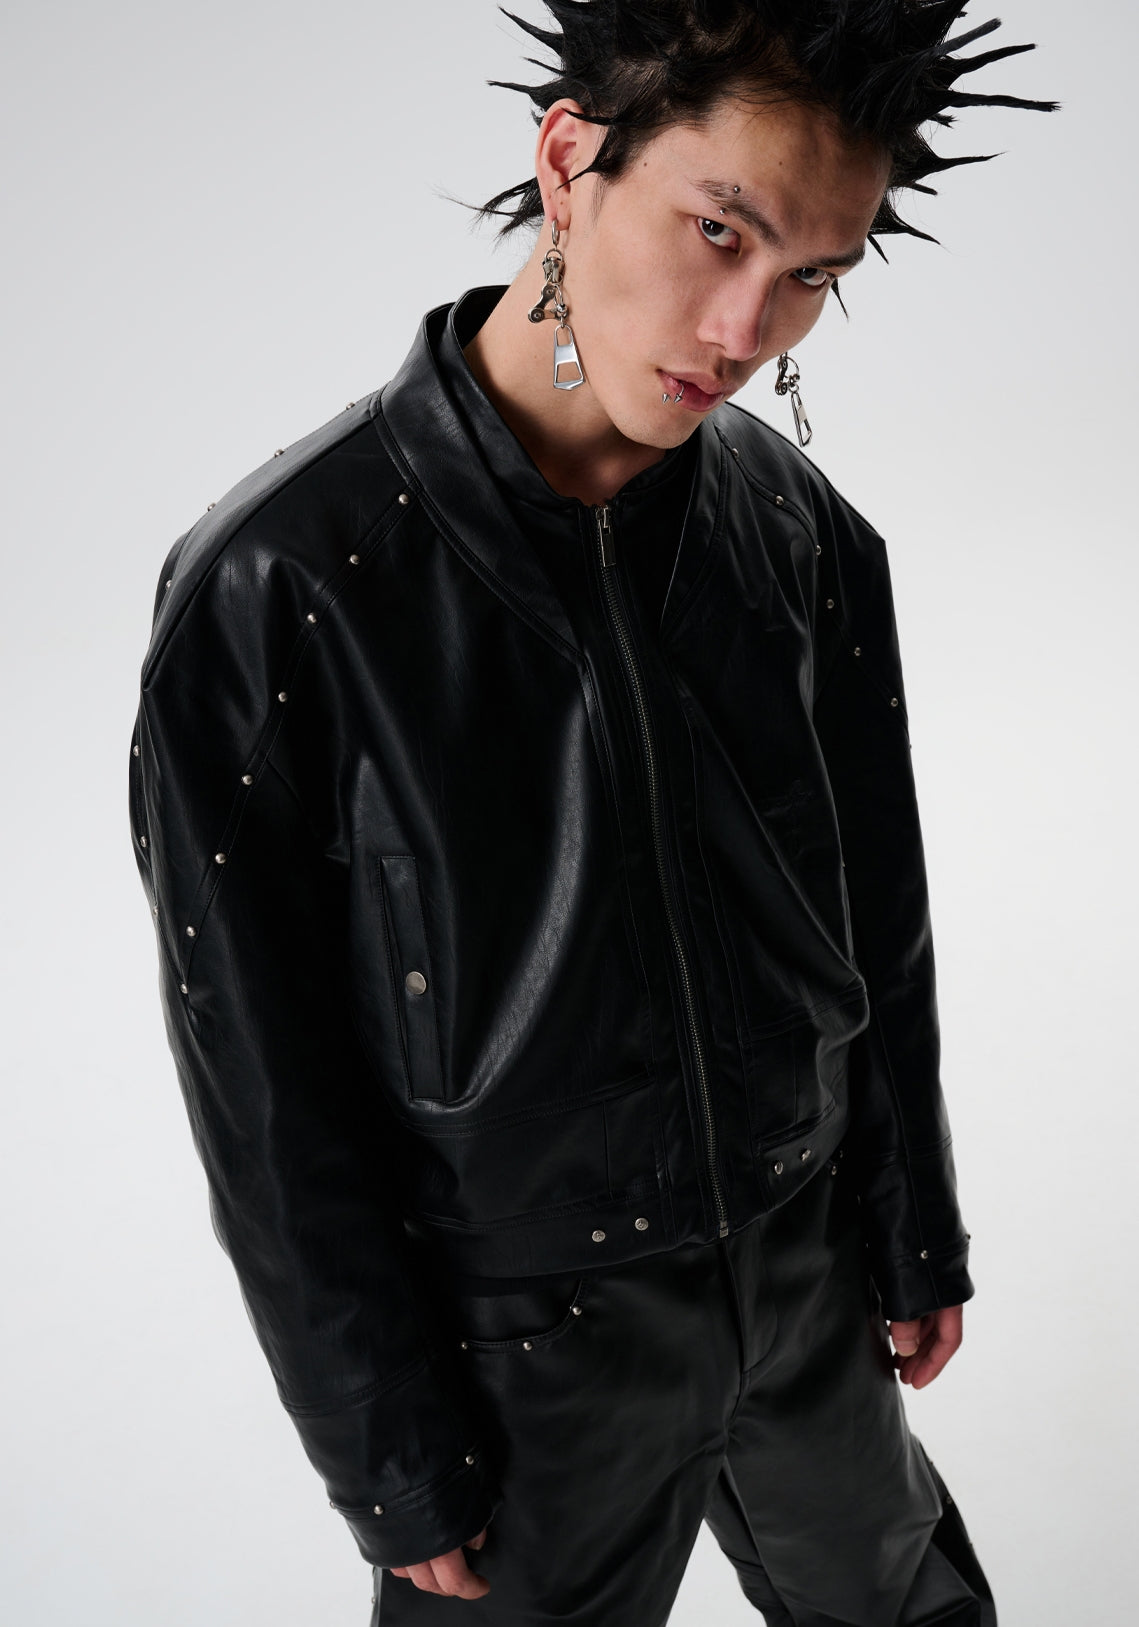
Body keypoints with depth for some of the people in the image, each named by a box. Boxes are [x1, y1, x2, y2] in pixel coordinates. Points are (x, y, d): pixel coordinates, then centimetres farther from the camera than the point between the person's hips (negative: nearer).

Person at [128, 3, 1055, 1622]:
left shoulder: (808, 537, -8)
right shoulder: (269, 590, -22)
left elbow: (879, 923, 3)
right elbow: (270, 1091, -16)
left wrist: (916, 1237, 11)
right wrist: (394, 1463, -9)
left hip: (807, 1267, 5)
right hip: (523, 1342, -4)